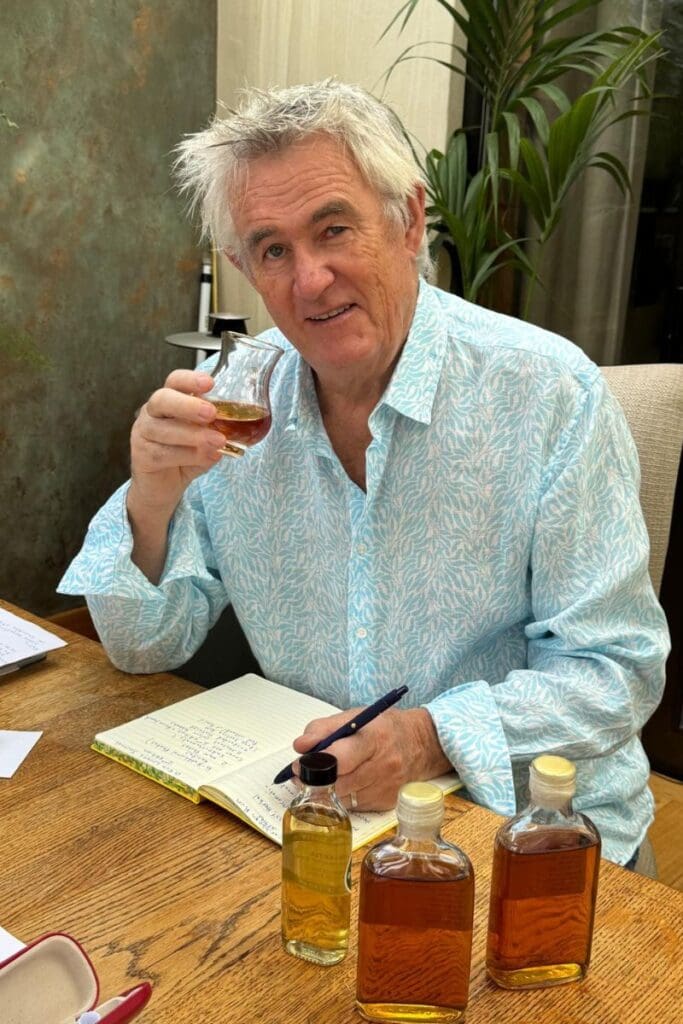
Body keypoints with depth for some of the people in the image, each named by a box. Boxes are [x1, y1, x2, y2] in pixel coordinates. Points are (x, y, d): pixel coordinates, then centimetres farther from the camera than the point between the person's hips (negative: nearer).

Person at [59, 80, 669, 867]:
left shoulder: (550, 394, -14)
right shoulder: (235, 398, -2)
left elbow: (617, 669, -11)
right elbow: (145, 648, 1)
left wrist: (433, 738, -27)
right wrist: (153, 499, -18)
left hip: (524, 812, -3)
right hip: (307, 802, 4)